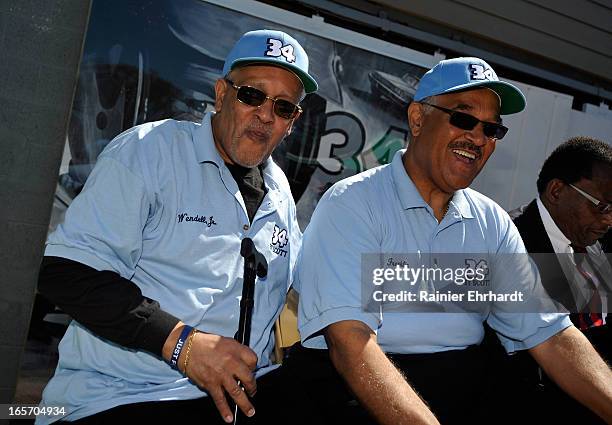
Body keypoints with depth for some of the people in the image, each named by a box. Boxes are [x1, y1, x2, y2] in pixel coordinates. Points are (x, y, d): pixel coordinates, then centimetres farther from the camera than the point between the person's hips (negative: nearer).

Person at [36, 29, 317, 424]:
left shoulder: (279, 189, 15)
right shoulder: (147, 149, -6)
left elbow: (298, 283, 27)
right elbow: (68, 269, -14)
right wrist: (182, 342, -20)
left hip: (249, 392, 6)